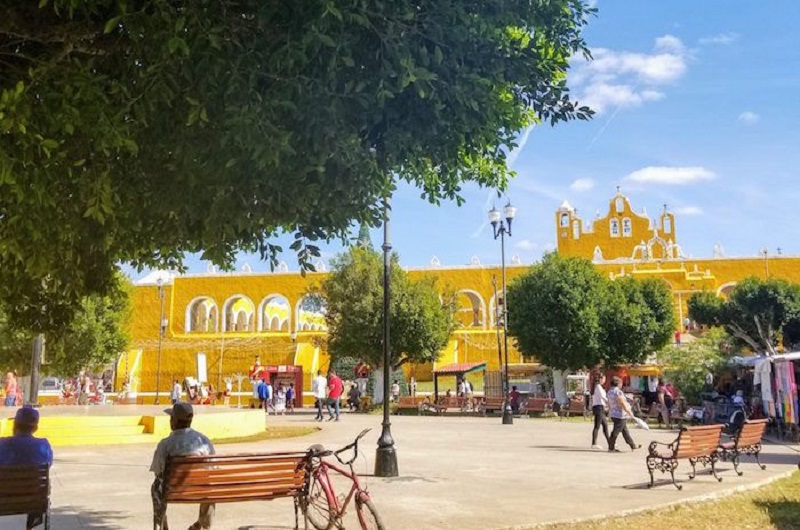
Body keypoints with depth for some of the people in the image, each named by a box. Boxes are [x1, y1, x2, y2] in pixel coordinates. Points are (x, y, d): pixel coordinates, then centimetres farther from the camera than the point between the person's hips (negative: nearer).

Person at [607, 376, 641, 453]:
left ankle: (633, 445, 26)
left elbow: (609, 404, 17)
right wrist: (629, 412, -11)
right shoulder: (618, 392, -19)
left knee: (625, 431, 17)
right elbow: (622, 404, -19)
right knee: (616, 431, -4)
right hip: (619, 415, -10)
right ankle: (611, 448, -1)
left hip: (613, 414, 10)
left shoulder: (610, 392, 11)